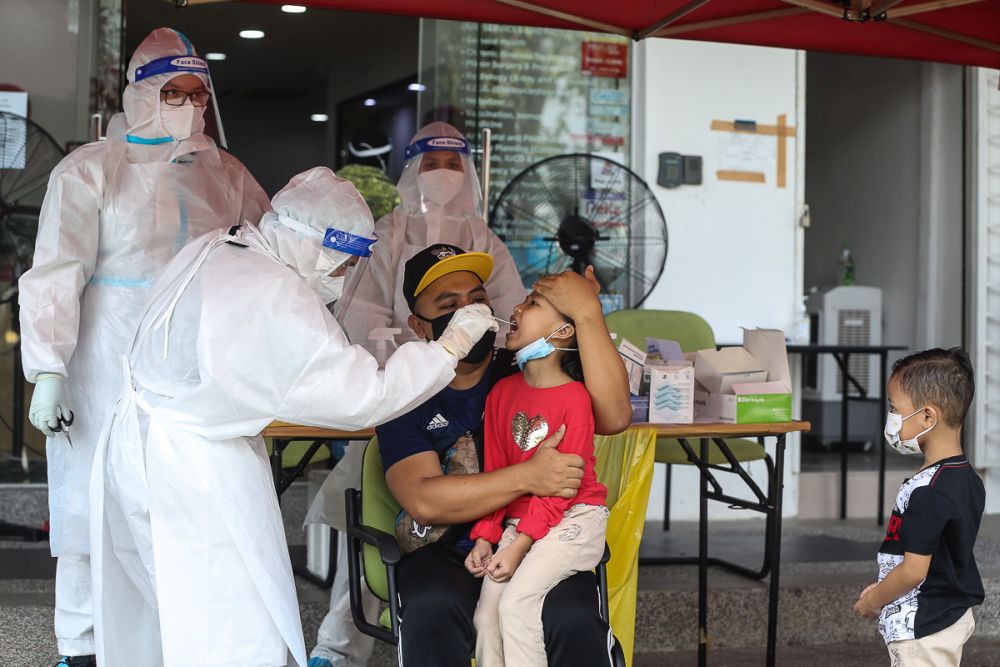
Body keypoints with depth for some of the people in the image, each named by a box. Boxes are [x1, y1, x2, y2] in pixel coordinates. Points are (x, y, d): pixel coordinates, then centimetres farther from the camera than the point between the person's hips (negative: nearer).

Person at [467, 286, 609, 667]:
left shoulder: (574, 397, -13)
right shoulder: (502, 392, 6)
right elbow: (494, 473, 9)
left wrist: (520, 545, -18)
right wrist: (484, 539, 1)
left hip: (572, 520, -6)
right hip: (519, 519, 6)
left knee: (517, 601, -22)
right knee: (487, 611, -9)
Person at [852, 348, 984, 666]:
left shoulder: (926, 492, -25)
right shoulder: (969, 480, 4)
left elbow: (914, 570, -23)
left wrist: (874, 600, -6)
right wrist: (883, 589, 14)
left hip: (923, 627, -10)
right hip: (955, 613, 10)